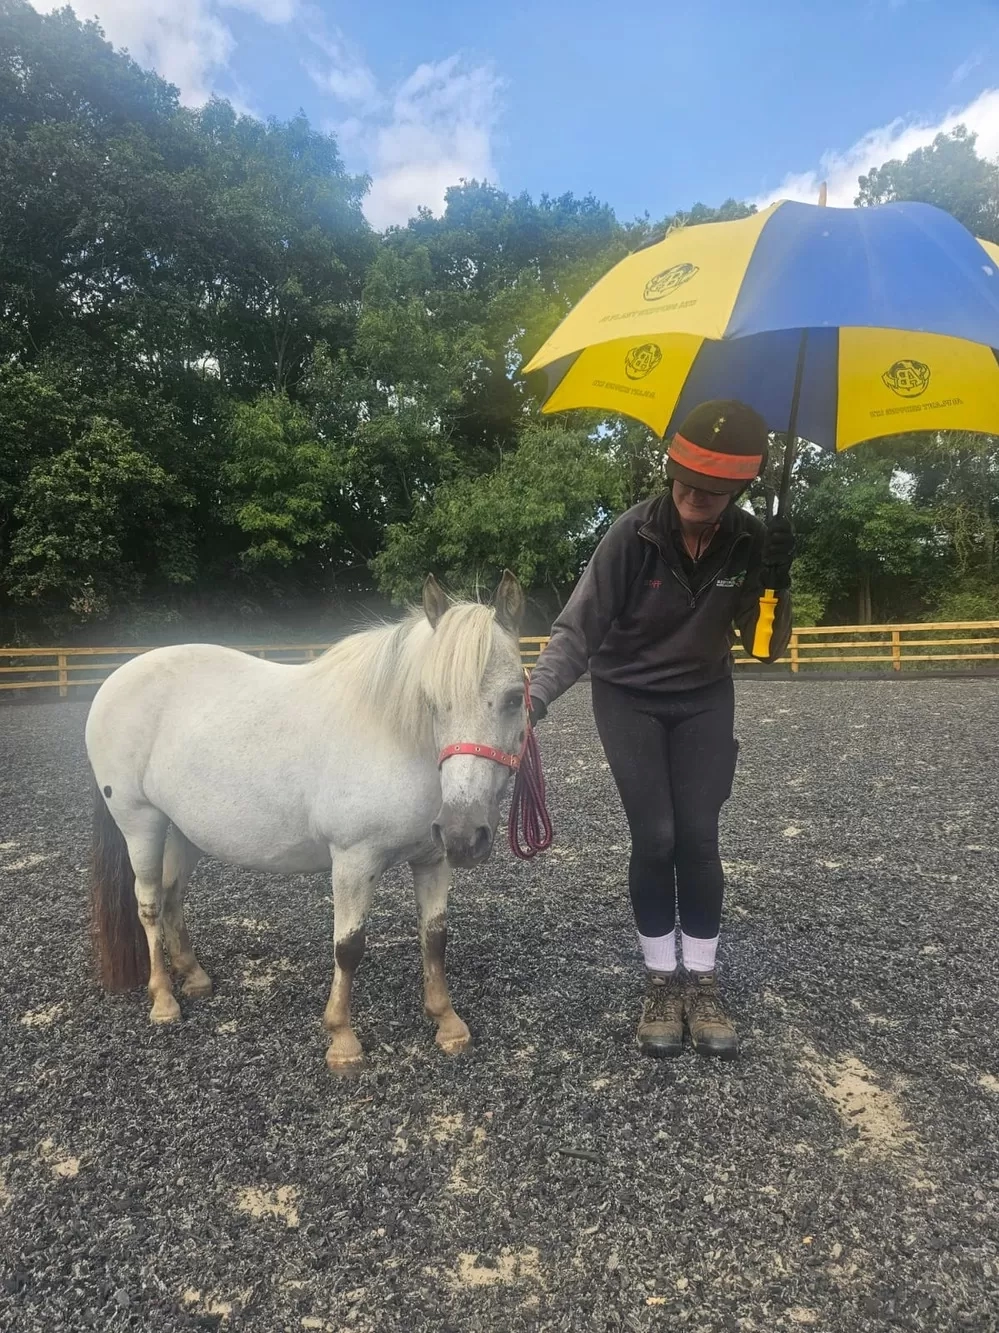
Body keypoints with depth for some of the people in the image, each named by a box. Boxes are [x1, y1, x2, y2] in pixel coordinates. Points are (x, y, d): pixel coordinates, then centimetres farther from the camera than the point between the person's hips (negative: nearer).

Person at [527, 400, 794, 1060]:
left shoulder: (749, 540, -13)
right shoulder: (634, 533, -23)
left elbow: (767, 648, -8)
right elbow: (578, 630, -21)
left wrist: (775, 581, -26)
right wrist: (535, 697, -35)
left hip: (704, 701, 2)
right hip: (629, 699, -2)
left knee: (699, 839, -3)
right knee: (655, 839, -6)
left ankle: (702, 982, 14)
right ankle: (662, 981, 13)